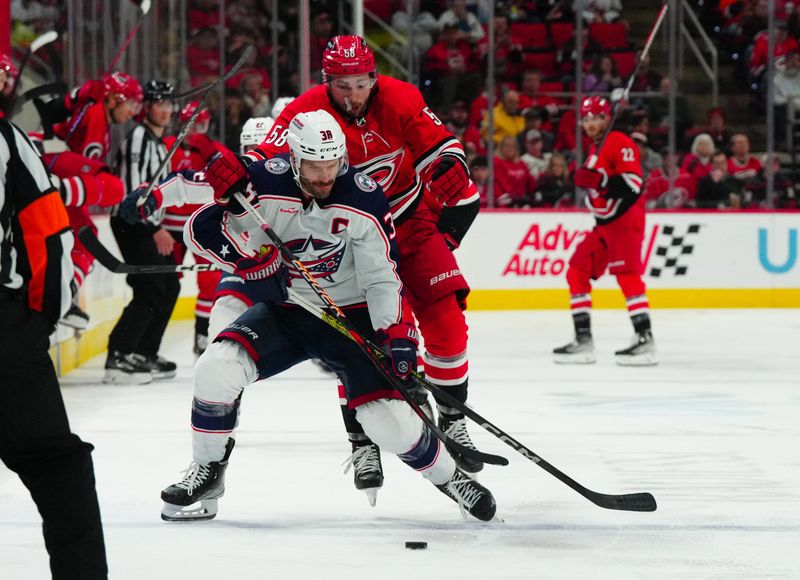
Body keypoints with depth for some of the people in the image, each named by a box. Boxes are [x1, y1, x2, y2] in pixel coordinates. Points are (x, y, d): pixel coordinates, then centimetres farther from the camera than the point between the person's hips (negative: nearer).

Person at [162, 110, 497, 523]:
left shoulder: (364, 199, -15)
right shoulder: (264, 183, -15)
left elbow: (382, 276, -10)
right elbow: (201, 231, -11)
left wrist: (397, 334, -22)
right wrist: (252, 259, -27)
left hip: (350, 316, -1)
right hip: (282, 311, 2)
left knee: (389, 420, -14)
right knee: (218, 367, -23)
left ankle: (448, 476, 16)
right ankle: (207, 475, -2)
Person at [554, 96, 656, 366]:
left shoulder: (620, 143, -12)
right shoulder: (595, 149, 18)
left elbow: (633, 183, -22)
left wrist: (597, 180, -27)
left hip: (626, 219, -10)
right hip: (604, 222, 10)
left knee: (626, 274, -18)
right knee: (577, 272, 7)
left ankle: (645, 339, -20)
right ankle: (583, 340, 10)